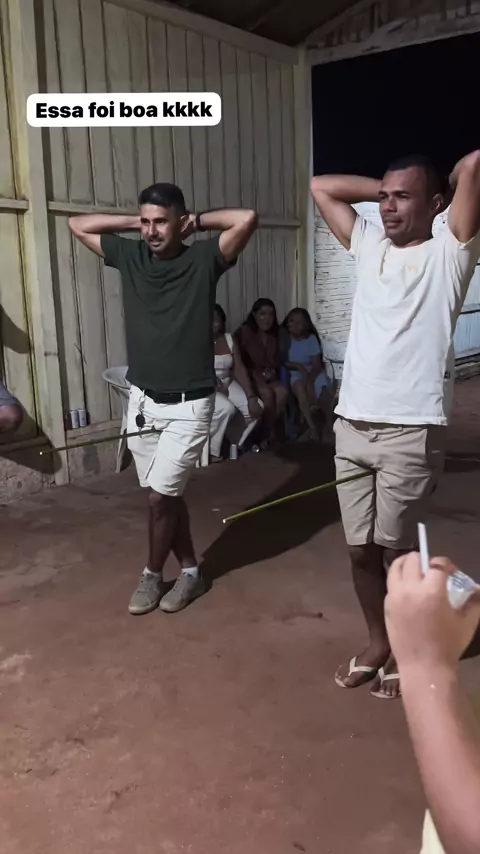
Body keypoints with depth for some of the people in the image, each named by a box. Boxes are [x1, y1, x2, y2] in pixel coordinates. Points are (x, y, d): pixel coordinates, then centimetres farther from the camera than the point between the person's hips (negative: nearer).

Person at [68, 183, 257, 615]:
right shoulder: (129, 256, 4)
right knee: (167, 495, 13)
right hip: (142, 400, 5)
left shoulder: (203, 260, -8)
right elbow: (78, 225, 12)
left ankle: (153, 574, 23)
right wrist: (132, 222, 4)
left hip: (189, 404, -5)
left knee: (160, 495, -2)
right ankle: (190, 571, 31)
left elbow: (247, 219, -21)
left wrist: (198, 221, -7)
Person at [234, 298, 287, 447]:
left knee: (282, 391, -26)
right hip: (250, 376, -5)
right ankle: (271, 434, -14)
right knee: (267, 393, -32)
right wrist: (255, 374, -17)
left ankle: (269, 432, -14)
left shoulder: (276, 334, 10)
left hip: (270, 376, 5)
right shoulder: (244, 332, -7)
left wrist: (272, 371, 0)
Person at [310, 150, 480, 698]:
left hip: (411, 432, -5)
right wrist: (386, 187, 17)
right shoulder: (369, 247, 15)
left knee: (396, 549, 7)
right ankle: (377, 645, 34)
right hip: (351, 427, 5)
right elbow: (320, 187, 22)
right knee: (360, 549, 13)